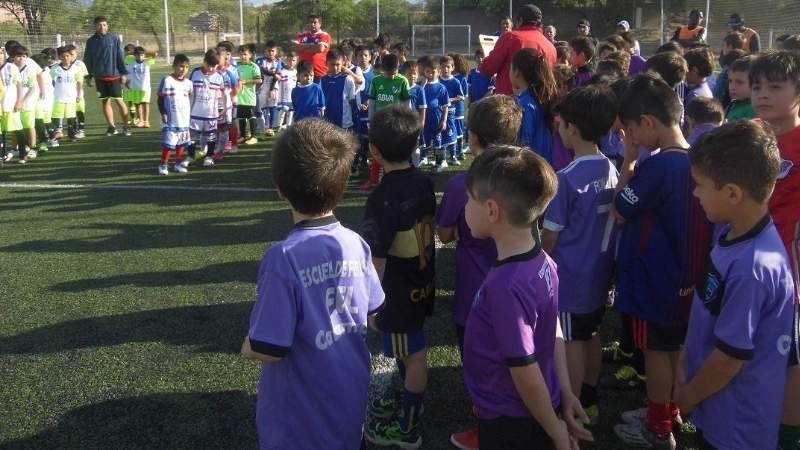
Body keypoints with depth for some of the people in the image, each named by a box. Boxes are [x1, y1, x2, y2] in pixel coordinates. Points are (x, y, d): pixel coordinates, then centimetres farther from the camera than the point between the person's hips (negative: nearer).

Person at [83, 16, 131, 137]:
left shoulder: (114, 39, -2)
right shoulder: (91, 41, 5)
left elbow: (121, 57, -1)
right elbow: (87, 59, 10)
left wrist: (124, 73, -5)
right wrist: (88, 75, 9)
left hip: (114, 75, -3)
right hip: (99, 77, 3)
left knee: (119, 100, -3)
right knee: (105, 101, 7)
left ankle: (126, 126, 7)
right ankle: (111, 127, 15)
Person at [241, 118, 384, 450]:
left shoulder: (284, 257, -27)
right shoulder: (356, 245, -9)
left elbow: (268, 350, -25)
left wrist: (247, 348, -4)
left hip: (301, 414, -5)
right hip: (351, 398, 5)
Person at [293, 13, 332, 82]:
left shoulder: (324, 35, 1)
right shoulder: (302, 36, 15)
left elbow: (320, 48, -16)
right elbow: (294, 47, 1)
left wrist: (302, 48, -3)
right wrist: (309, 45, -9)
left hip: (319, 73, -5)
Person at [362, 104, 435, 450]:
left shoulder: (383, 197, -25)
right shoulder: (425, 183, -2)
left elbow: (376, 260, -22)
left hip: (398, 291, -8)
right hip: (422, 283, 8)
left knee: (413, 357, 5)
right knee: (407, 352, 25)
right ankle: (407, 402, 46)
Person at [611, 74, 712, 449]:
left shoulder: (657, 166, -25)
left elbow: (620, 212, -12)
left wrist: (628, 161, -9)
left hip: (654, 278, -8)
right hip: (683, 275, 8)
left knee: (656, 350, 7)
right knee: (675, 347, 21)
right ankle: (669, 411, 38)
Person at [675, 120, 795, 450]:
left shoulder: (751, 267, -33)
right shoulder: (734, 234, -6)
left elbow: (730, 357, -24)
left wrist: (687, 395, -9)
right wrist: (685, 363, 10)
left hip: (736, 423, -8)